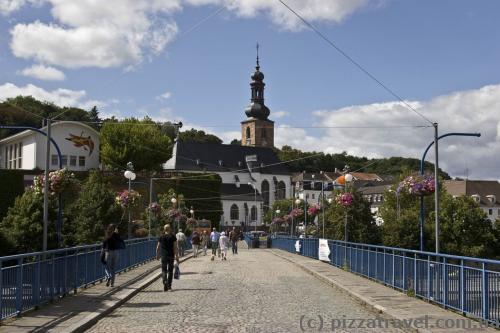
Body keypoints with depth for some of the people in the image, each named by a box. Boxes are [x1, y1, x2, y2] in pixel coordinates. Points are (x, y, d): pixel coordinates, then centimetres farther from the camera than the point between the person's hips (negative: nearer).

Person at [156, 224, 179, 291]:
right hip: (171, 255, 0)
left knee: (164, 271, 4)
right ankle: (169, 286, 17)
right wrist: (177, 256, -4)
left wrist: (157, 255, 18)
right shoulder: (173, 237, -3)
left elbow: (158, 247, 5)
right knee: (170, 271, 14)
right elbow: (175, 247, -8)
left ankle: (165, 286, -12)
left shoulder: (161, 237, 2)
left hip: (163, 256, 1)